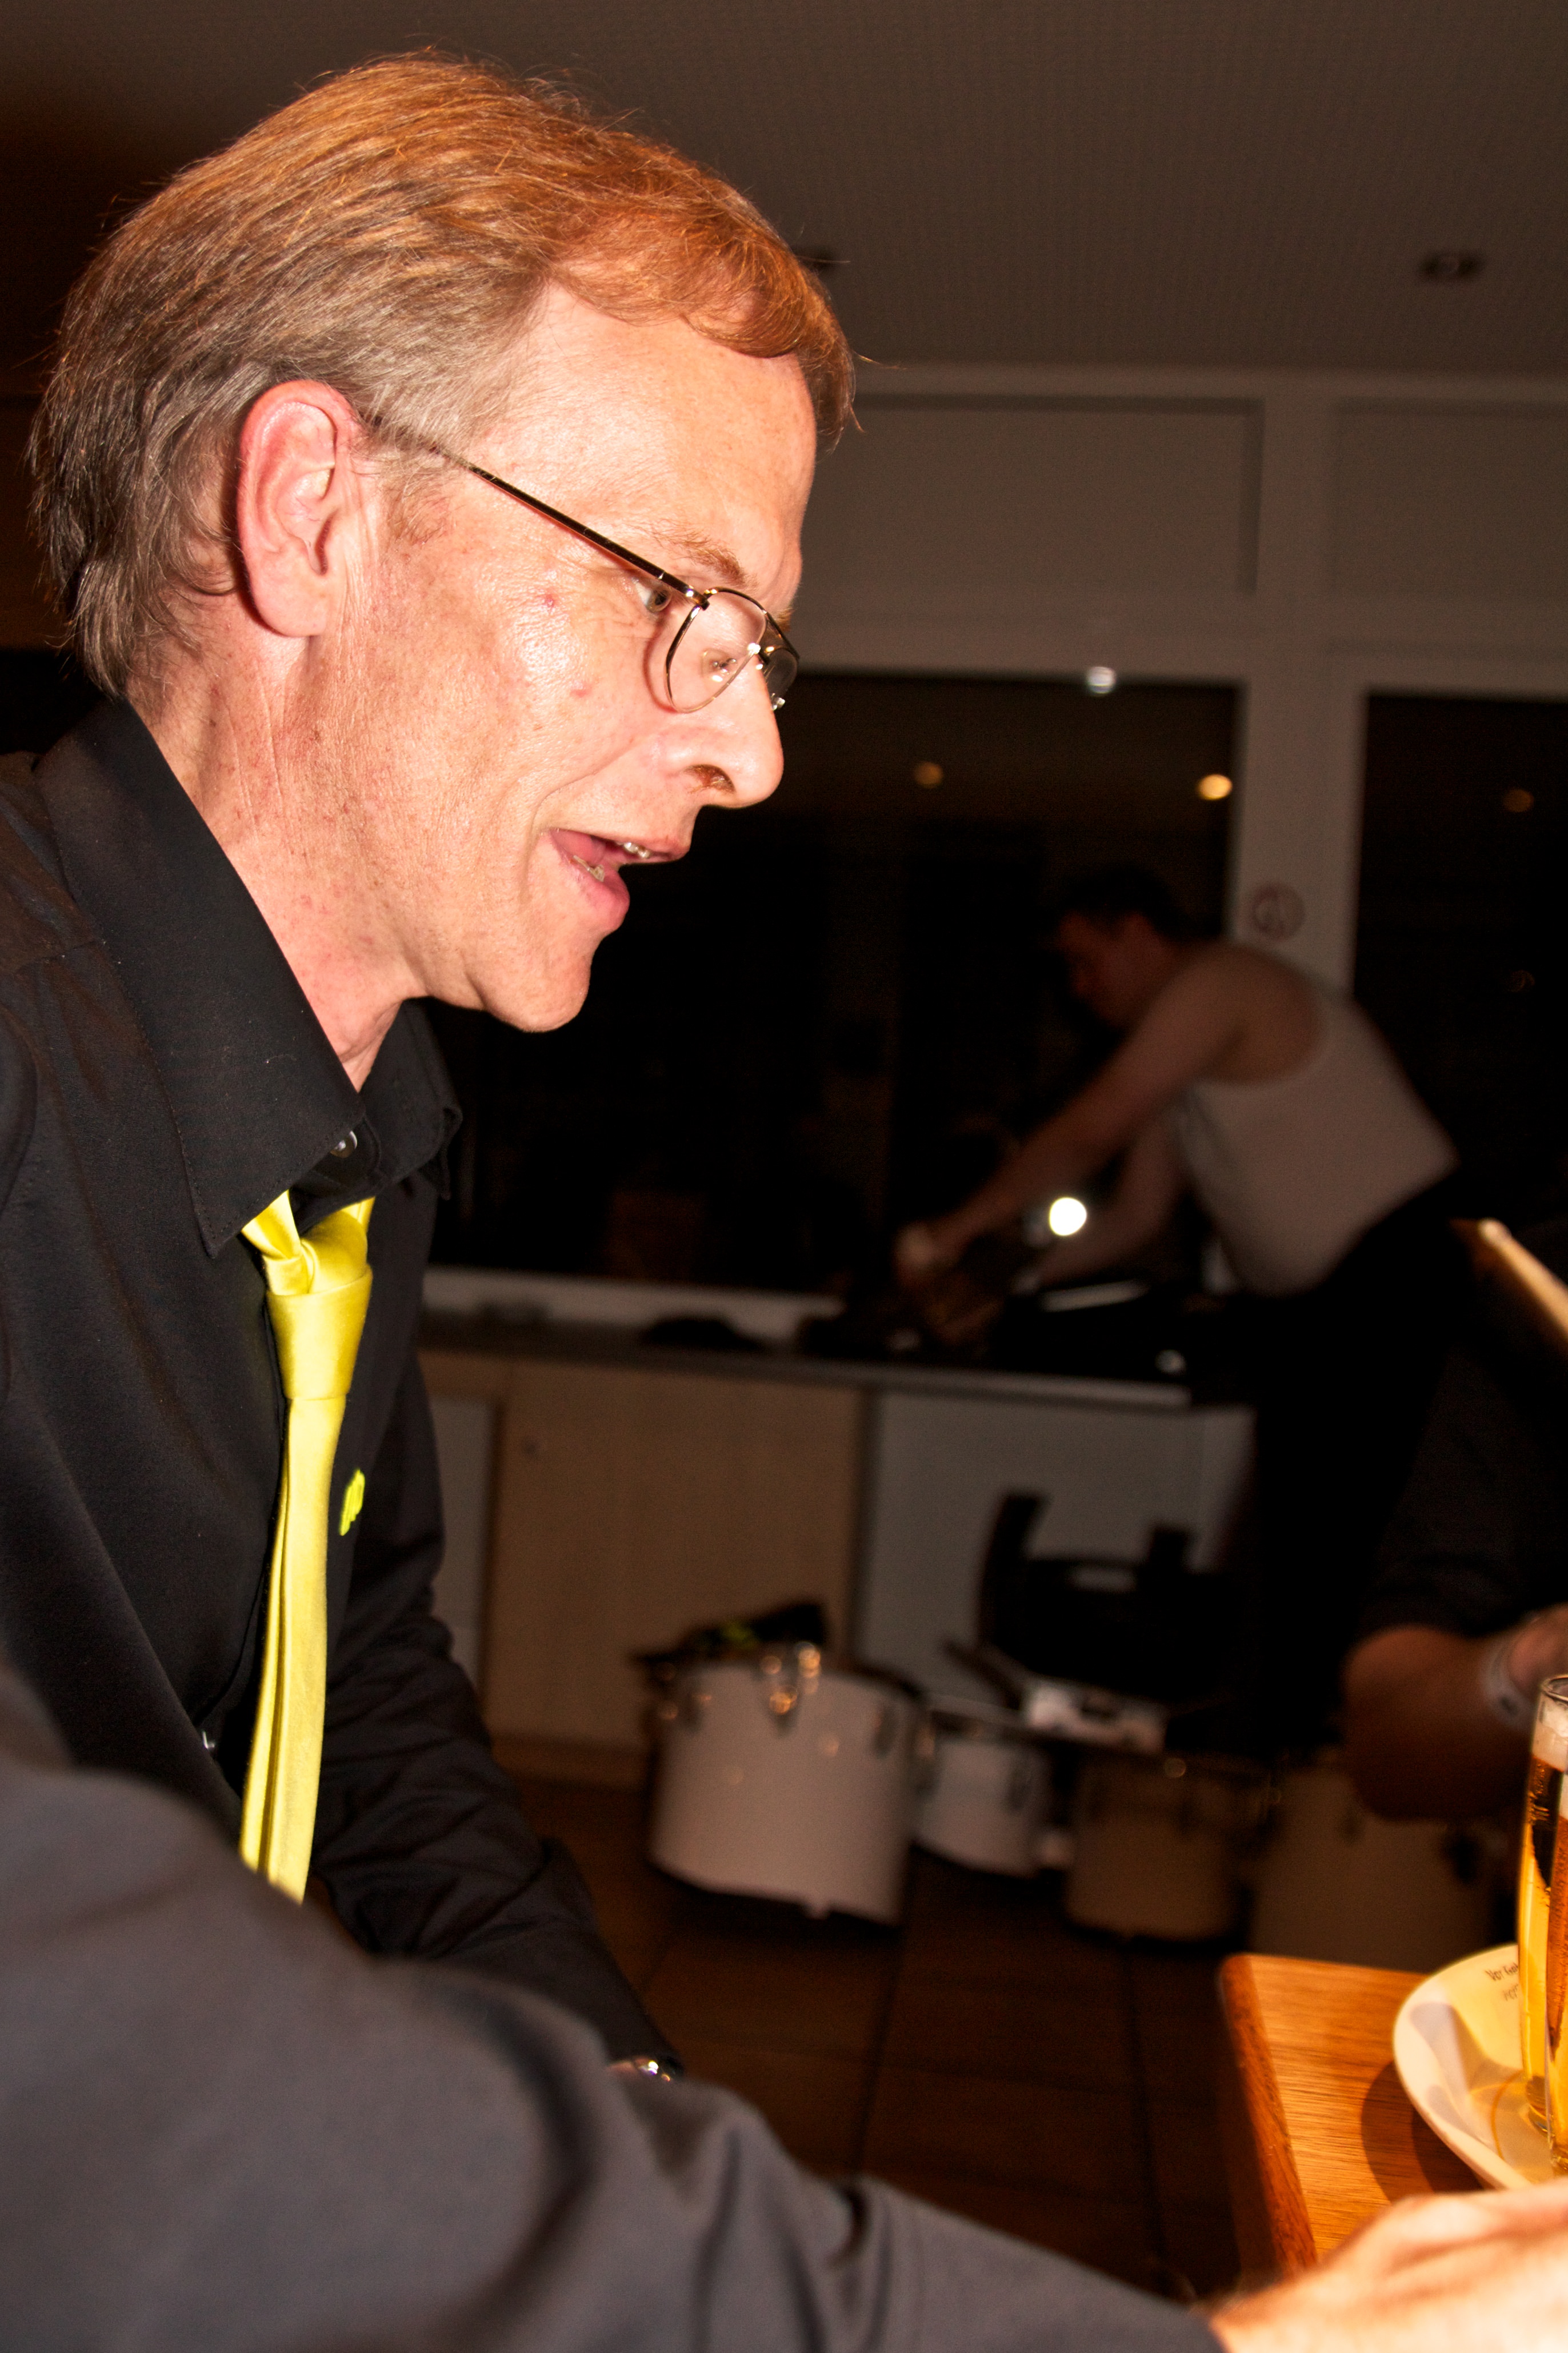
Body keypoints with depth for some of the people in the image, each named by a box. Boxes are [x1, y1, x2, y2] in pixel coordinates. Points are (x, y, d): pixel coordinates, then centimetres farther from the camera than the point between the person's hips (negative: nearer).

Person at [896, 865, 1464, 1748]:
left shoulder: (1218, 983, -12)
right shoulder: (1182, 1065, 16)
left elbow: (1088, 1135, -16)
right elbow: (1135, 1217, 15)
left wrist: (952, 1233, -9)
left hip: (1402, 1271, -10)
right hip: (1303, 1306, 10)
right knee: (1294, 1551, 9)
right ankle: (1292, 1751, 15)